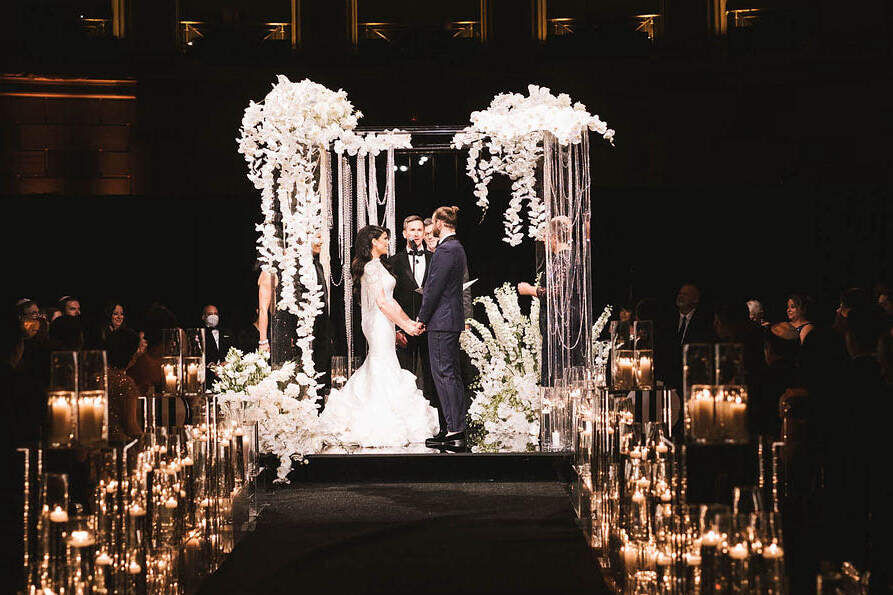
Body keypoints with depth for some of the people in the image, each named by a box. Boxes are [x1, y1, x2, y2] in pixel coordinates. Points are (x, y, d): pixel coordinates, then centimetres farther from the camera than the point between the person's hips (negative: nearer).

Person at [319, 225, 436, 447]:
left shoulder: (376, 266, 16)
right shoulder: (373, 266, -15)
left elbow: (389, 300, 17)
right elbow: (381, 302, -18)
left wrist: (408, 321, 13)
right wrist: (404, 325, -14)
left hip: (383, 325, 10)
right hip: (379, 324, -10)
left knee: (375, 369, 15)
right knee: (384, 371, -6)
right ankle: (381, 429, -3)